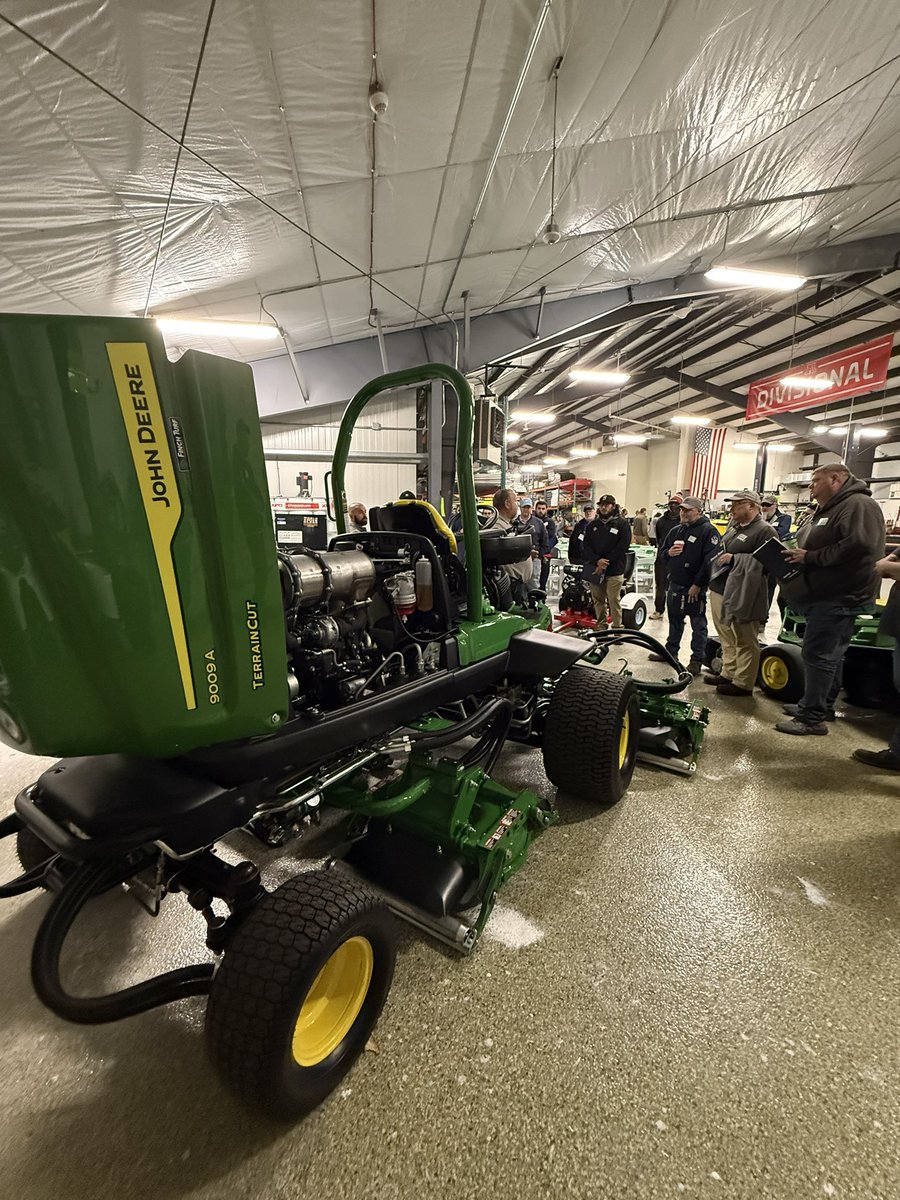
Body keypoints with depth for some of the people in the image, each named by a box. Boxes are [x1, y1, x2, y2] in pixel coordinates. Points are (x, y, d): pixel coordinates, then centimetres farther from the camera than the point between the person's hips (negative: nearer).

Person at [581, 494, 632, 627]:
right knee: (598, 600, 10)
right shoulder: (593, 525, 14)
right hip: (594, 570, 4)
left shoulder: (622, 525, 1)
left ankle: (617, 628, 1)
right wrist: (597, 560, -11)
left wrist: (604, 564, -13)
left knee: (614, 601, -5)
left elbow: (621, 548, -8)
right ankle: (601, 626, 21)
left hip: (614, 571, -4)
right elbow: (586, 545, 5)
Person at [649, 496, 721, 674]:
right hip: (674, 585, 7)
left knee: (698, 624, 2)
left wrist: (698, 584, -21)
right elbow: (661, 552, 21)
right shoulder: (675, 531, 12)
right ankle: (671, 651, 31)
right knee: (674, 621, 19)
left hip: (695, 588, -7)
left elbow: (711, 560, -19)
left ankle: (696, 660, 9)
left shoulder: (708, 531, -11)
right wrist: (669, 553, -3)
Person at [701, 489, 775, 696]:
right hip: (720, 590, 9)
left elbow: (764, 561, -21)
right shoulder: (734, 527, 17)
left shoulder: (765, 530, -11)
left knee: (744, 641, 0)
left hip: (743, 595, -9)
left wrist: (734, 559, -20)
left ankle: (743, 683, 8)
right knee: (727, 638, 18)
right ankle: (728, 673, 30)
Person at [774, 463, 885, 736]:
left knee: (818, 654, -9)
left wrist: (811, 557, -22)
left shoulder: (858, 505, -13)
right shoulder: (828, 510, 21)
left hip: (840, 597, -11)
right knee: (830, 654, 17)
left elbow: (859, 545, -29)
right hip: (824, 595, 11)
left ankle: (812, 718, -2)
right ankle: (822, 706, 29)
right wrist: (796, 555, 7)